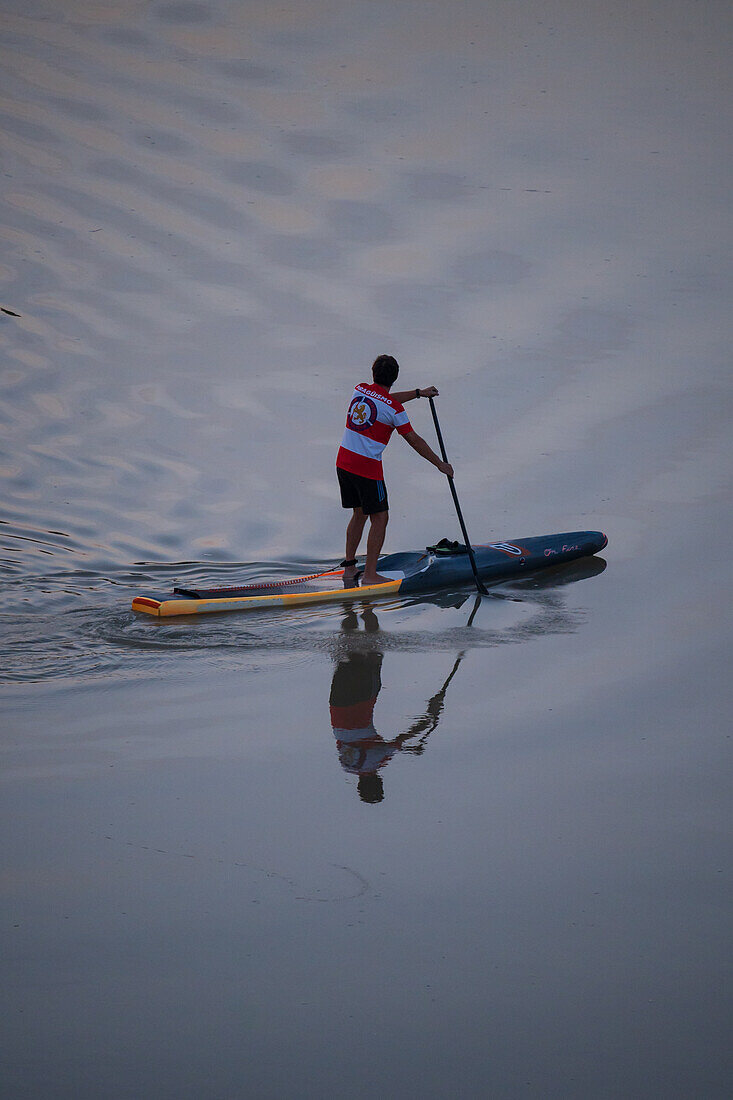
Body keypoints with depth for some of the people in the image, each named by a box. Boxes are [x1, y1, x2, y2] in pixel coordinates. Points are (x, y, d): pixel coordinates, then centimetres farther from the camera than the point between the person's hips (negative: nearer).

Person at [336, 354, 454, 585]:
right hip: (367, 467, -7)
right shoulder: (394, 409, -12)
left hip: (344, 461, 7)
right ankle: (370, 575, 2)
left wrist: (418, 393, 32)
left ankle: (349, 567, 24)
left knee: (359, 513, 20)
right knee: (379, 518, 3)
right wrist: (440, 464, 5)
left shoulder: (360, 389, 6)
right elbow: (415, 441, -5)